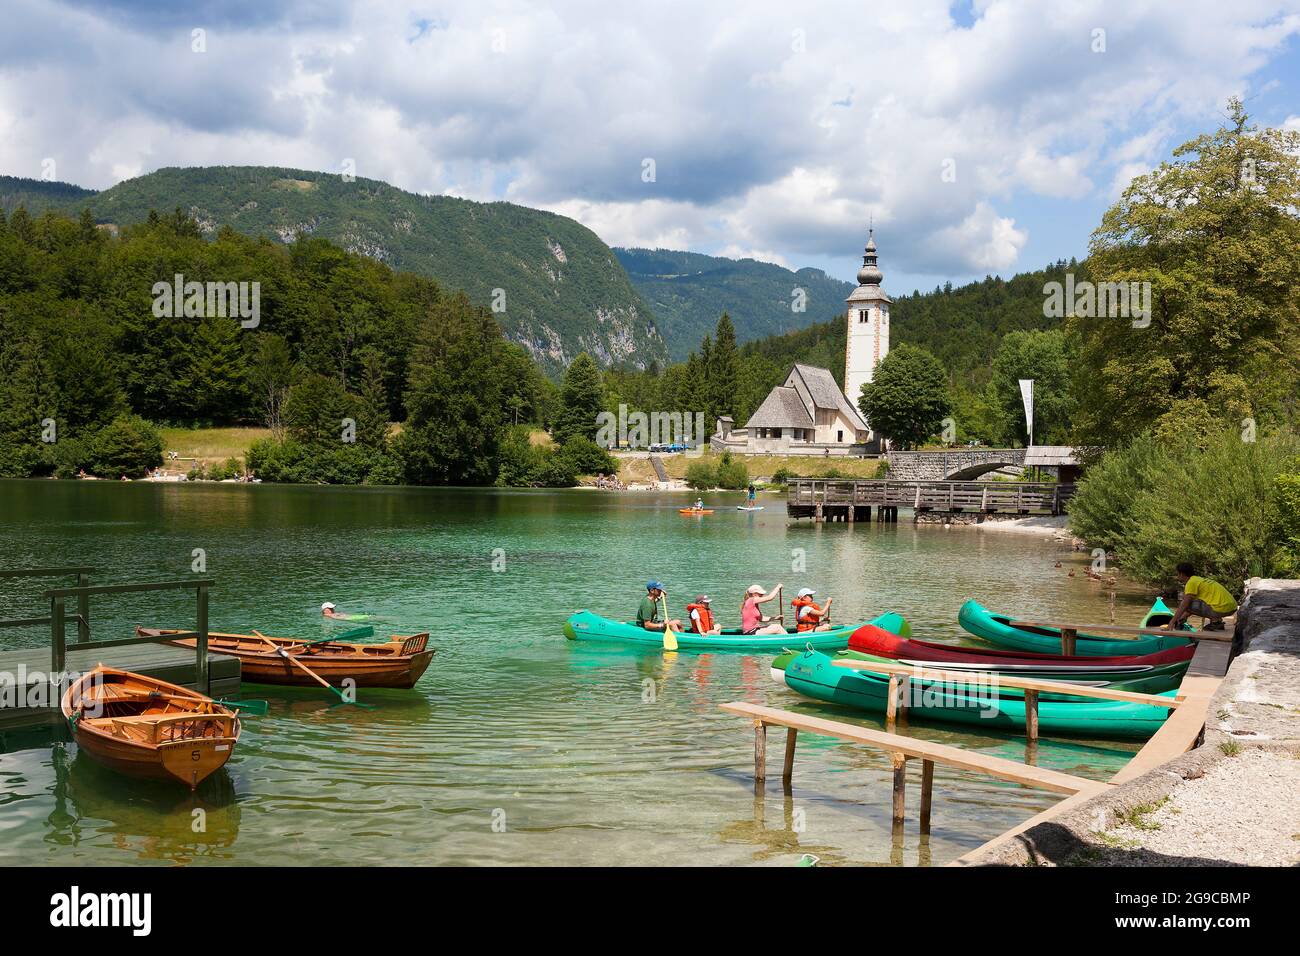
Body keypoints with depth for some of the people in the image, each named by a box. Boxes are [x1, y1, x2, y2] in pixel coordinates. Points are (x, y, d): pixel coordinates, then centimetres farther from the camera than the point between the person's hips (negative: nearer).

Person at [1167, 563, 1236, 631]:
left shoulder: (1191, 582, -6)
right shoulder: (1200, 580, 23)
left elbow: (1184, 605, -11)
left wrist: (1172, 622, -6)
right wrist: (1181, 618, 29)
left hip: (1222, 609, -10)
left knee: (1186, 605, -5)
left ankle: (1215, 620, -7)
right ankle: (1218, 619, 12)